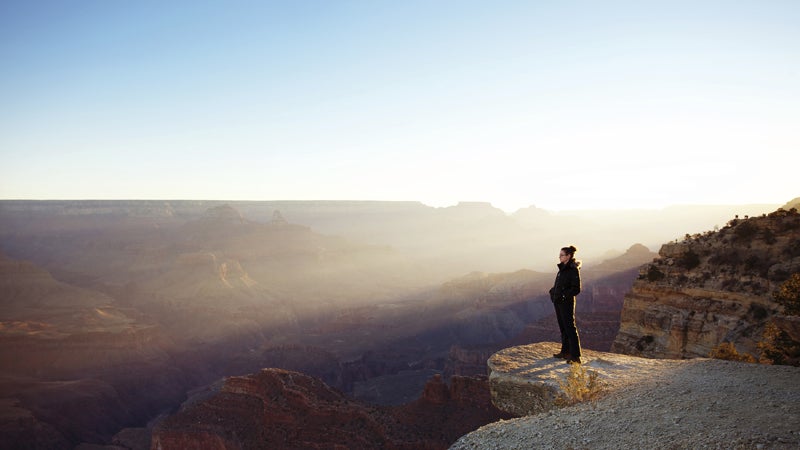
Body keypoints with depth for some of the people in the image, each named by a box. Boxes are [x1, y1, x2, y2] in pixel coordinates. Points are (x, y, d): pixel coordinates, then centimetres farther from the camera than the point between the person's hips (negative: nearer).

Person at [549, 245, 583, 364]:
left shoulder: (573, 270, -13)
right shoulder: (562, 268, 12)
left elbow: (576, 289, -17)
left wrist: (563, 295, -20)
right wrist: (553, 292, 6)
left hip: (567, 302, -9)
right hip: (558, 302, 9)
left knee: (570, 328, -7)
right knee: (563, 327, 15)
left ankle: (576, 356, -5)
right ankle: (565, 351, 25)